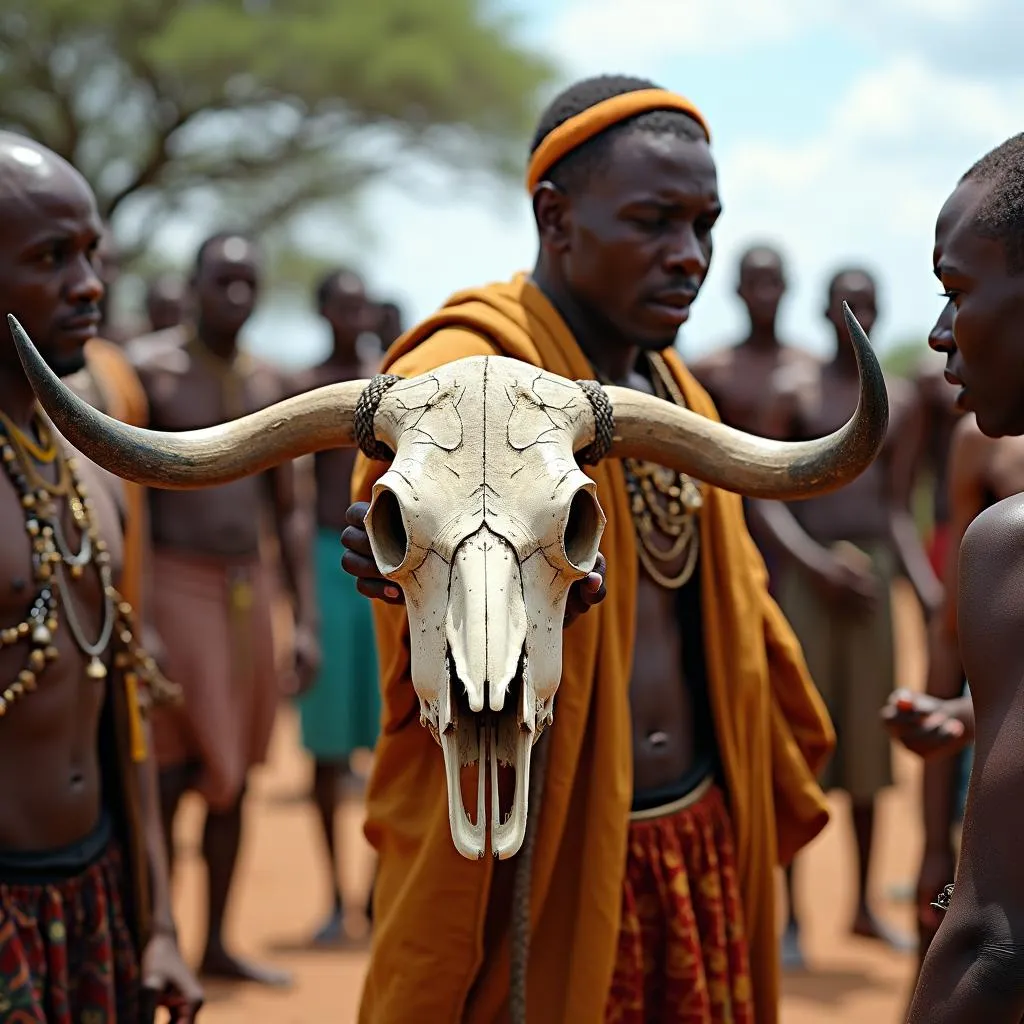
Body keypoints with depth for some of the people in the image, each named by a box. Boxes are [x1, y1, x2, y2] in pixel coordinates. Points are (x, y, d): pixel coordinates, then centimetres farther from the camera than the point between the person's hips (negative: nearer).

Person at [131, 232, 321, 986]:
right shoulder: (149, 369, -6)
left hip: (251, 586, 6)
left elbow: (290, 512, 15)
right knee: (172, 774, -8)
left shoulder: (268, 385, 11)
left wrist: (306, 619, 8)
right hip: (175, 584, -6)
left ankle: (217, 943, 19)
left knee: (234, 777, 10)